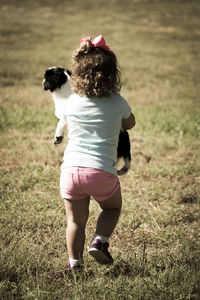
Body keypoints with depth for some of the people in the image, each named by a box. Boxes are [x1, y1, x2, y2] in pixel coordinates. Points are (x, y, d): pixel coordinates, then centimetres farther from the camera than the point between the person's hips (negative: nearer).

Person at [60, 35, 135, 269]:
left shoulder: (72, 102, 4)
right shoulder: (117, 102, -2)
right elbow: (130, 124, 20)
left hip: (71, 169, 2)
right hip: (102, 171, -1)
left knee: (75, 220, 16)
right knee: (112, 208, 25)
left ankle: (74, 262, 11)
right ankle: (100, 240, 5)